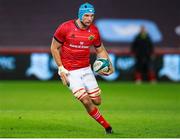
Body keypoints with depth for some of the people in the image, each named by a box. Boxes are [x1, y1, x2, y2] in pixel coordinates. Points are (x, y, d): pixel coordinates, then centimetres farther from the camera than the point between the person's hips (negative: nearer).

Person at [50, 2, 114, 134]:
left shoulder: (94, 31, -1)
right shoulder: (65, 28, -13)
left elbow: (100, 50, 12)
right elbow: (54, 48, -3)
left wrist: (109, 65, -5)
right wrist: (61, 68, -10)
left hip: (86, 69, 4)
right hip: (70, 72, -4)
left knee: (97, 101, 3)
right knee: (87, 102, -13)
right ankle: (107, 126, 2)